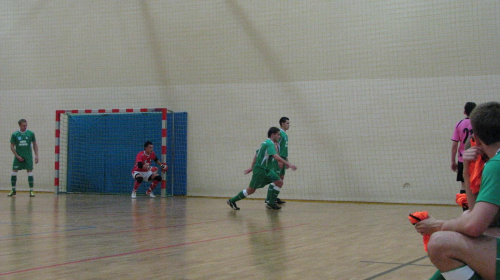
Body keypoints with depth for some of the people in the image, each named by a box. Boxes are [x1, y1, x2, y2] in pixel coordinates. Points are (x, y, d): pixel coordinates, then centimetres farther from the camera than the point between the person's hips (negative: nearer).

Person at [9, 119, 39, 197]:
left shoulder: (31, 133, 1)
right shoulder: (15, 134, 0)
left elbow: (35, 145, 8)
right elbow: (12, 146, 3)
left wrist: (36, 155, 0)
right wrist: (17, 156, -6)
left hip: (28, 156, -1)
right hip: (18, 157, 1)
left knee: (30, 172, -5)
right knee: (14, 172, 0)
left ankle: (31, 191, 0)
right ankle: (13, 190, 14)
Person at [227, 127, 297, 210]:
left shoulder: (266, 143, 14)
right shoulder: (270, 143, -17)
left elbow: (256, 155, 20)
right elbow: (276, 157, -30)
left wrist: (252, 167, 23)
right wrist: (288, 164, -30)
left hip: (266, 170, 10)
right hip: (260, 170, -10)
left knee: (279, 182, -1)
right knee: (251, 190, -1)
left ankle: (271, 202, 4)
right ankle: (232, 201, 11)